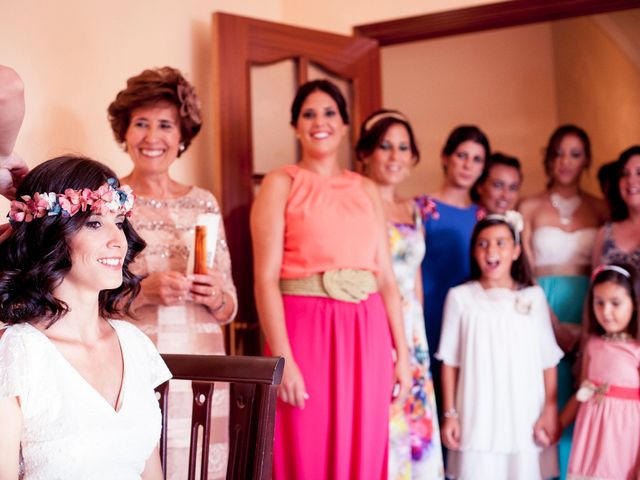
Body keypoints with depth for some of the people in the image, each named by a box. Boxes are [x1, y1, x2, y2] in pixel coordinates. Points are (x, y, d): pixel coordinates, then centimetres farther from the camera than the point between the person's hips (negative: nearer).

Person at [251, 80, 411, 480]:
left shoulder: (366, 189, 14)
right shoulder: (281, 184, 1)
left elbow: (386, 277, 11)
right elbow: (266, 278, -8)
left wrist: (402, 353, 6)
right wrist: (283, 359, -16)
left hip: (367, 336, 4)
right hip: (307, 331, -4)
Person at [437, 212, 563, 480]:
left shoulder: (533, 296, 1)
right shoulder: (460, 297, 0)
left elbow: (548, 360, 3)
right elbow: (450, 362, 3)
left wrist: (550, 410, -1)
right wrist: (450, 414, 2)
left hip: (525, 416, 1)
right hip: (477, 416, 0)